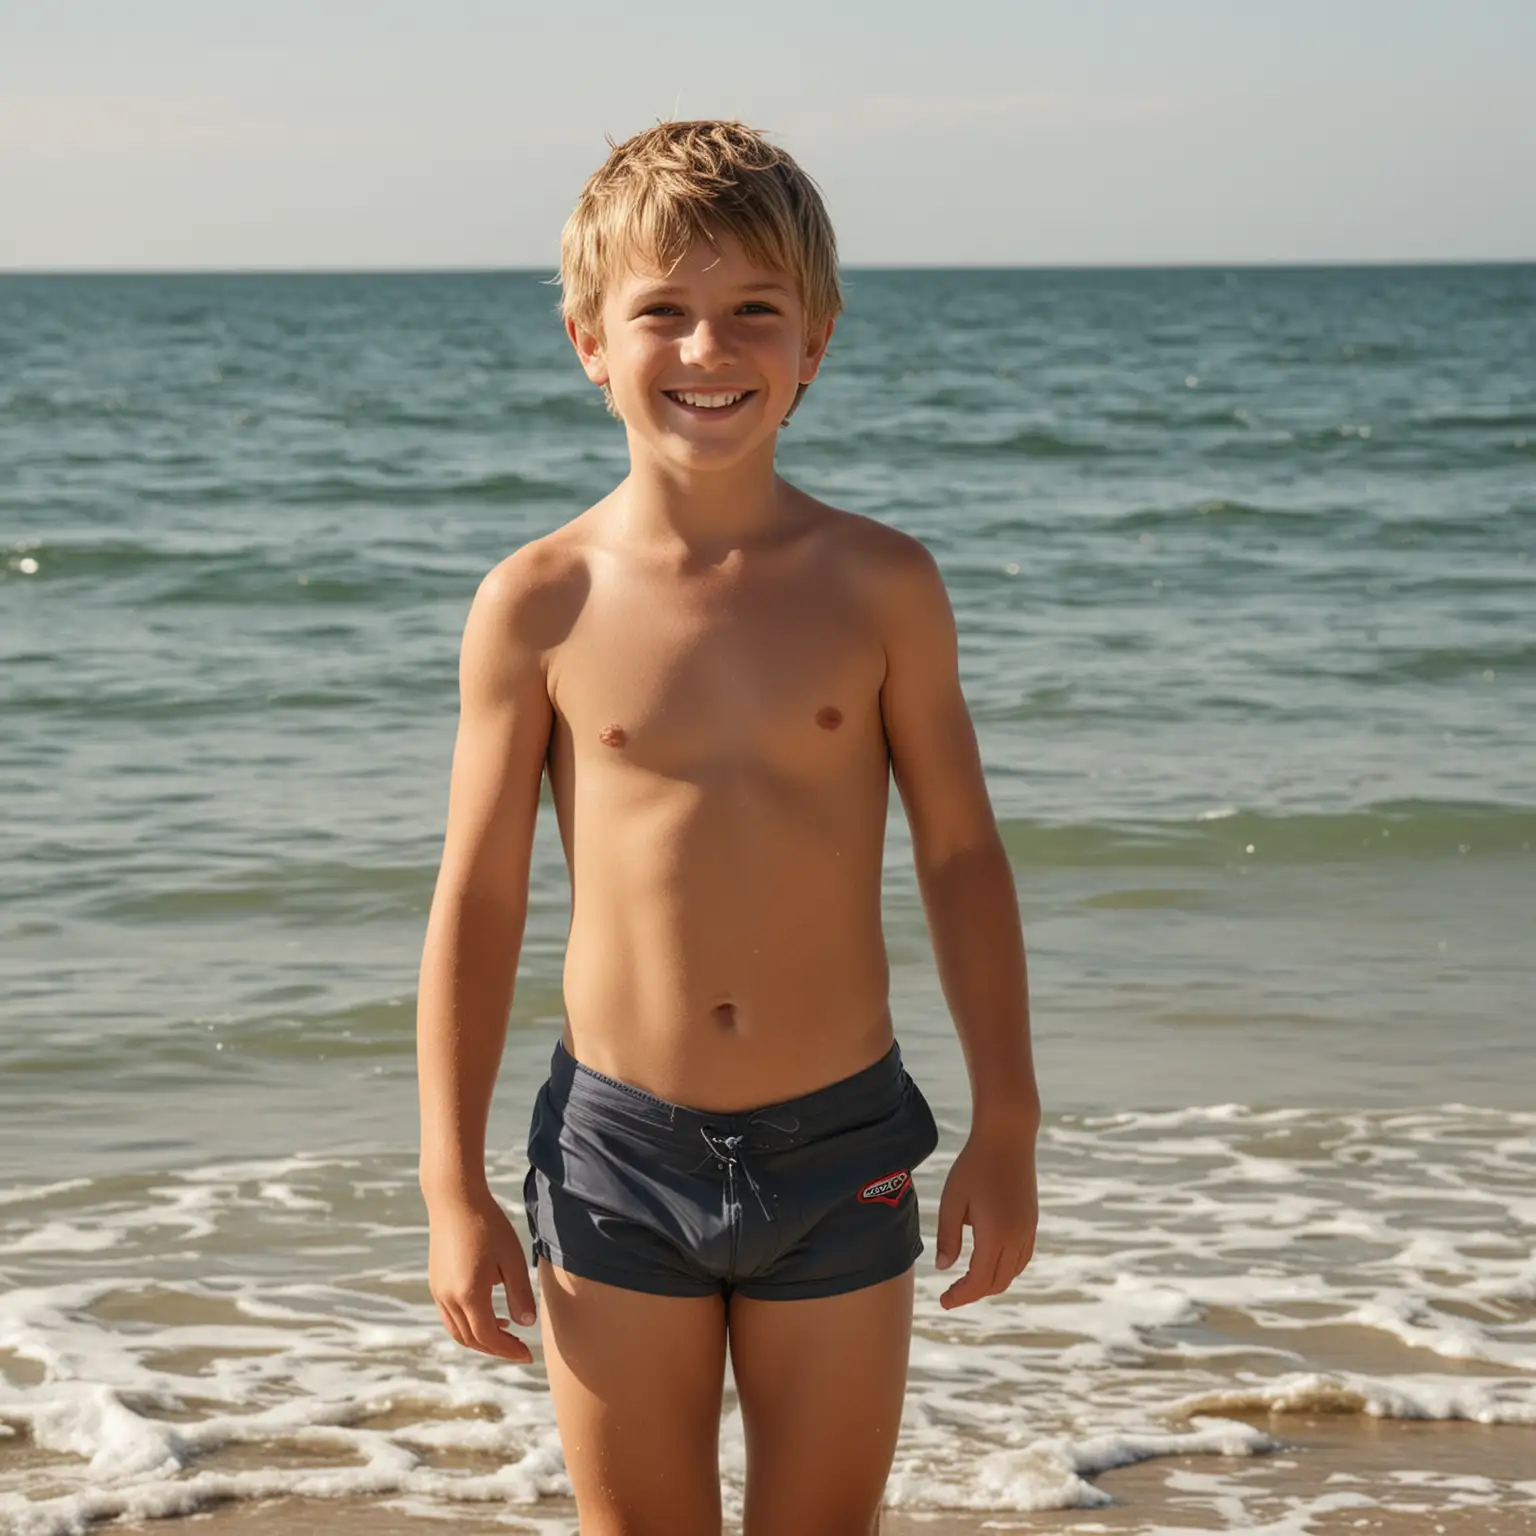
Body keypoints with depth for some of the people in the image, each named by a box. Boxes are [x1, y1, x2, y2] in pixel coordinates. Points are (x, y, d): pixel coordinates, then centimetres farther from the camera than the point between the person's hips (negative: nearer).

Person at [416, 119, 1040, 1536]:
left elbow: (961, 854, 4)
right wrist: (455, 1187, 0)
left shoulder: (880, 585, -3)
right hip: (618, 1149, 0)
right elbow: (478, 901, 0)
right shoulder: (540, 605, -5)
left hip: (840, 1148, 1)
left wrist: (1006, 1130, 4)